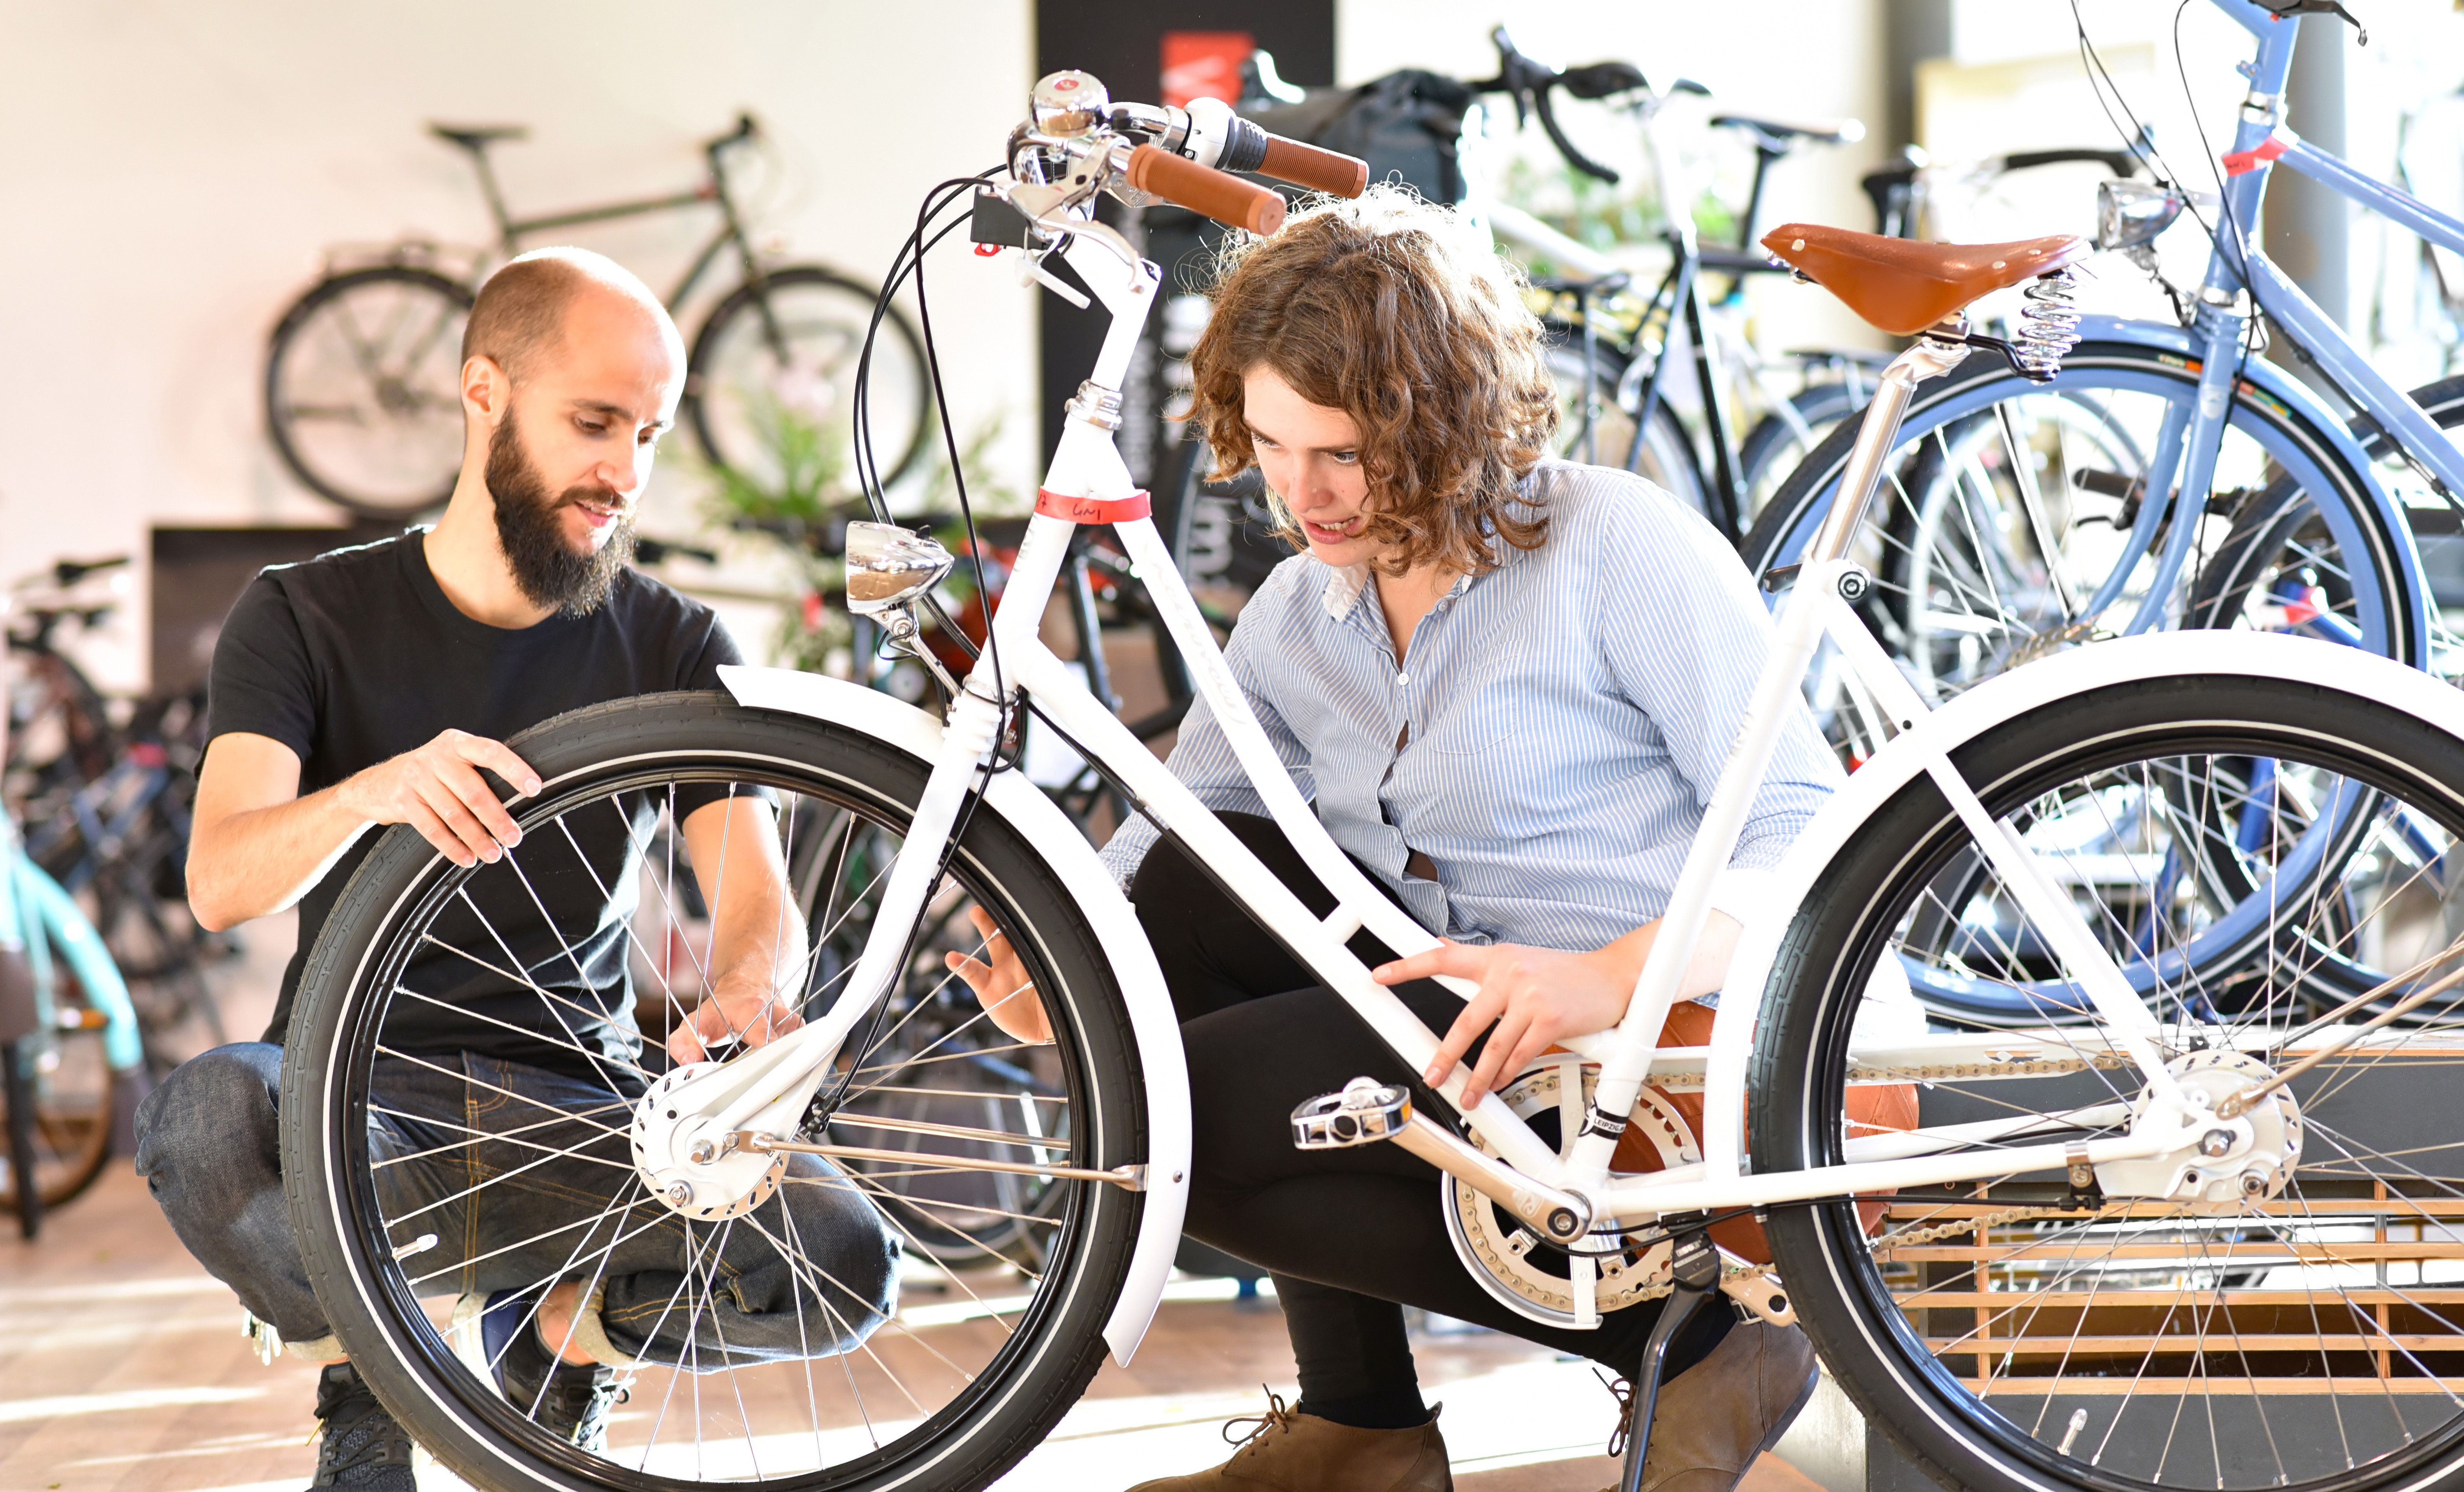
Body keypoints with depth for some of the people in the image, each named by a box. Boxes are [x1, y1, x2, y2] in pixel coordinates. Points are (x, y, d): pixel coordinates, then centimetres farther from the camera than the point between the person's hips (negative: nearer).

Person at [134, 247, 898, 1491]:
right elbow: (219, 883, -16)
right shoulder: (308, 619, 0)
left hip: (571, 1109, 2)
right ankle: (361, 1379, -4)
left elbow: (756, 897, -7)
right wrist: (371, 793, -39)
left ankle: (560, 1335, 7)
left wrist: (749, 995, -33)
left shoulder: (673, 647, 5)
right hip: (357, 1089, -1)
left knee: (842, 1262, -26)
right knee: (208, 1116, -37)